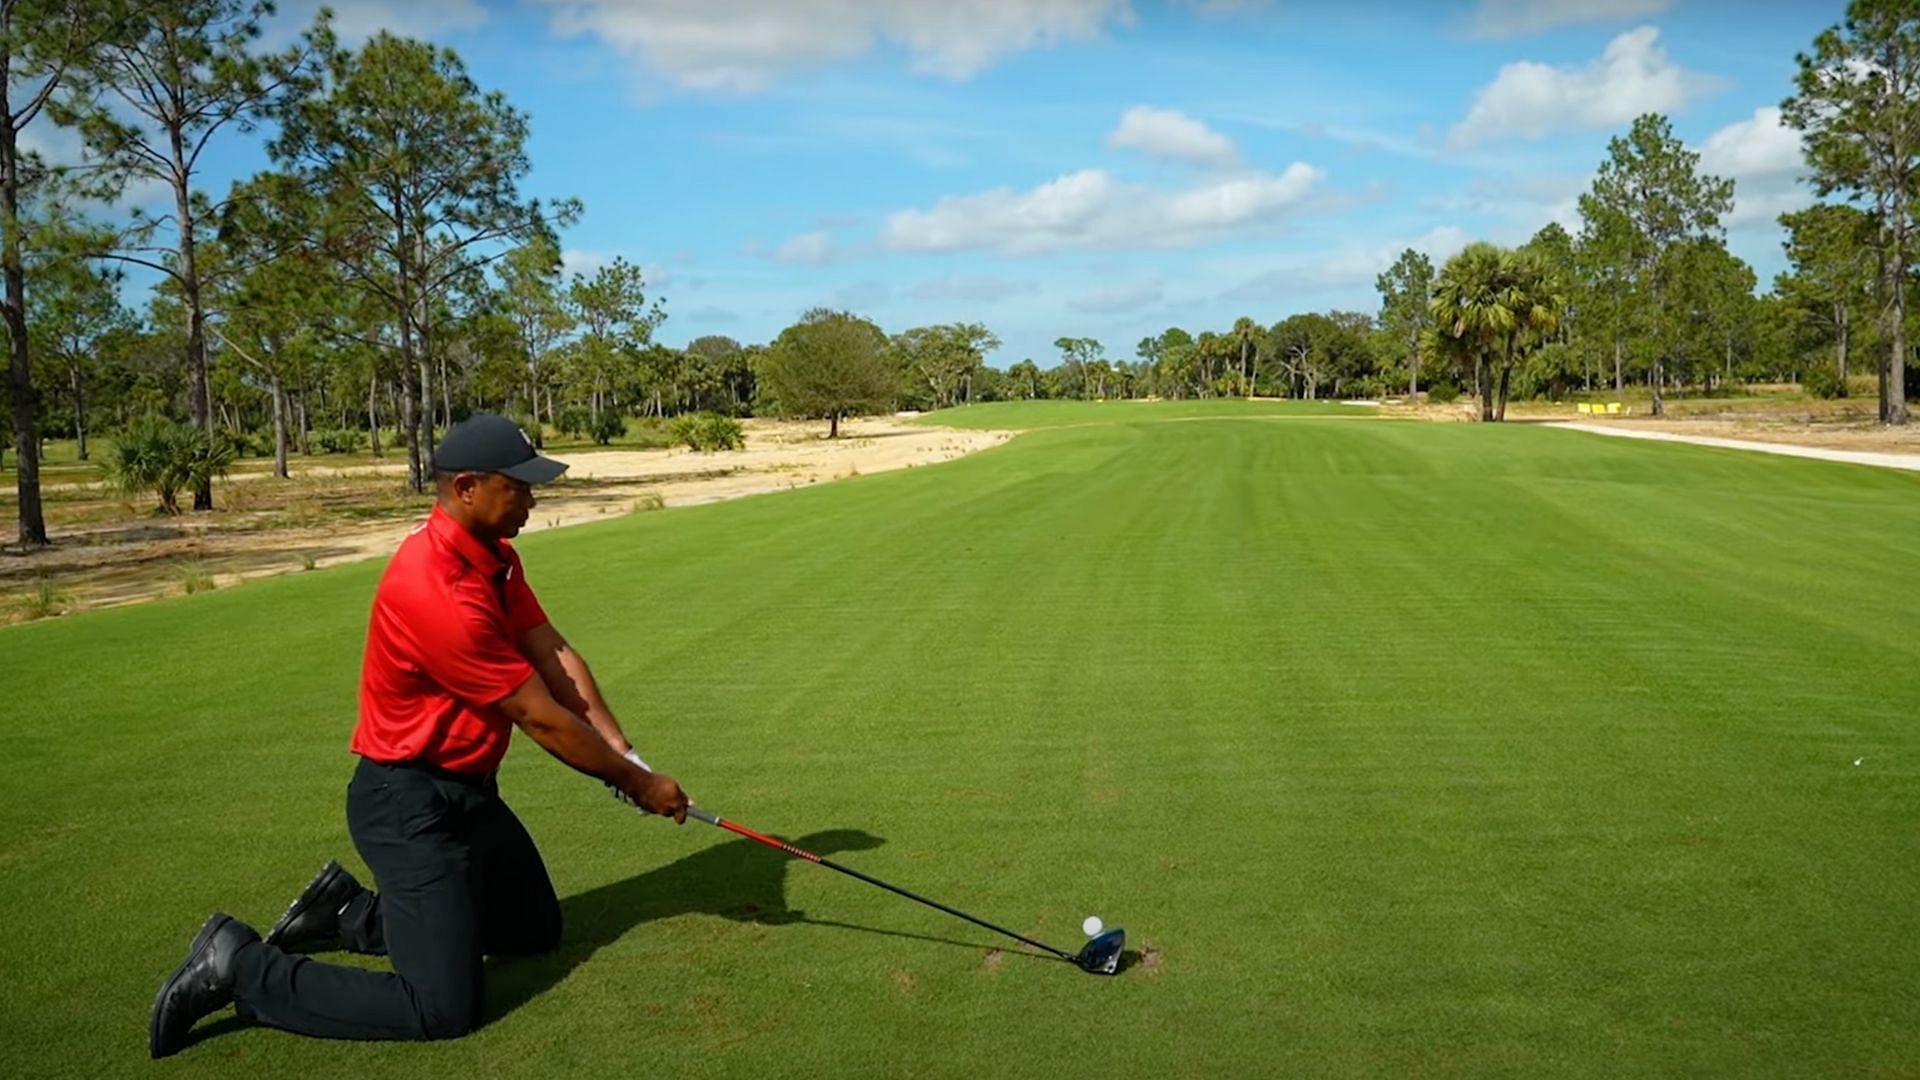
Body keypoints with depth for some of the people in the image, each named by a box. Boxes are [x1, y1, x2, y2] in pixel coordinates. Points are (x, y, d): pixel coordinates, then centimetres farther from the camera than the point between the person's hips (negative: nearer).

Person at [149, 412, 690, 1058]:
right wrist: (636, 784, -12)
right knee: (443, 1009, -11)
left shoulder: (494, 556, 2)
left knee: (535, 931, 20)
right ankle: (238, 967, 4)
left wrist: (622, 752, -12)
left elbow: (554, 655, -1)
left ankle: (348, 910, 27)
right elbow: (540, 718, -22)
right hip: (410, 803, -10)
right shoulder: (438, 593, -29)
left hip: (468, 790, 10)